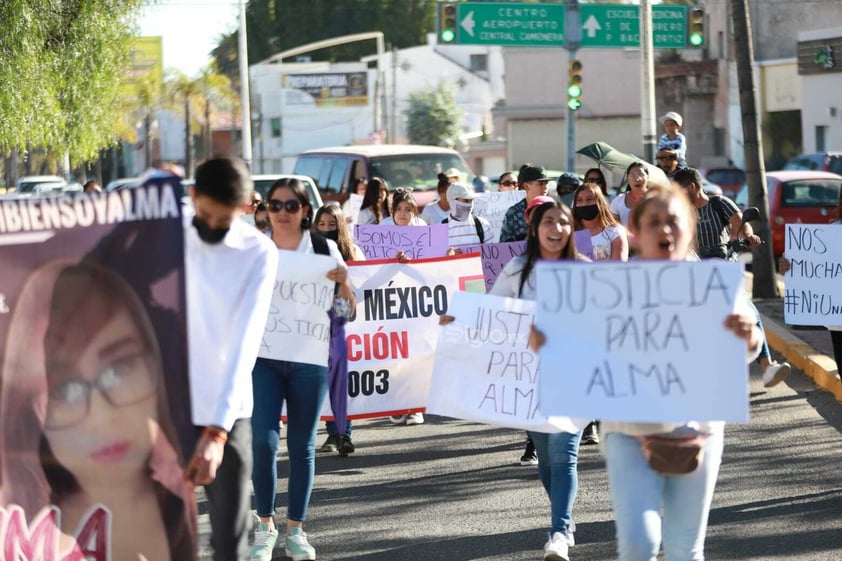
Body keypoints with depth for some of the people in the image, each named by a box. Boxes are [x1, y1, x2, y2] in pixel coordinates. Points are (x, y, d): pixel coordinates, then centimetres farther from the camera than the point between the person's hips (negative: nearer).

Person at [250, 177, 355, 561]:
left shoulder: (324, 250, 4)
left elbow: (347, 310, 5)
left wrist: (343, 280, -13)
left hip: (308, 359, 0)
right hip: (263, 356, 0)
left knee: (302, 445, 5)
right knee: (263, 440, -10)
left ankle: (295, 529, 15)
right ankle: (265, 526, 5)